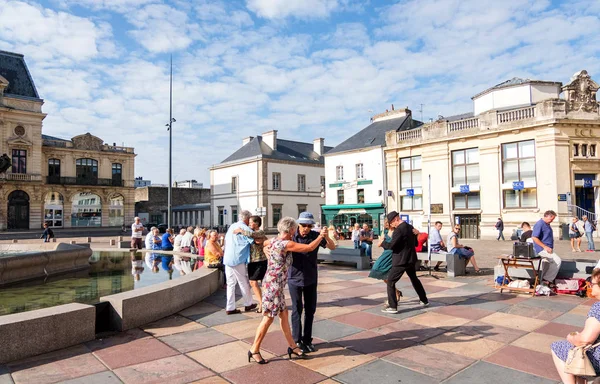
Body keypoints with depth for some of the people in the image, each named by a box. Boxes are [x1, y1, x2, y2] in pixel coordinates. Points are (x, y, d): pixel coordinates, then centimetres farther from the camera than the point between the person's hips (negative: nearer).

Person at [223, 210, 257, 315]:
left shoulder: (232, 226, 13)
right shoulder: (245, 228, -10)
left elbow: (226, 239, 23)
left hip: (227, 259, 7)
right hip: (237, 259, -7)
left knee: (230, 283, 9)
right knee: (244, 283, 9)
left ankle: (230, 308, 10)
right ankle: (248, 304, 23)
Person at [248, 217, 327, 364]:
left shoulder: (274, 240, 5)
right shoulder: (287, 244, -21)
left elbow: (263, 243, 28)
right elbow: (310, 248, -19)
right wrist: (321, 235, -6)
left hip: (276, 285, 9)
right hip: (273, 285, -9)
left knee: (284, 314, 15)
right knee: (268, 318, 1)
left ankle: (292, 346, 26)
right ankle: (254, 350, 13)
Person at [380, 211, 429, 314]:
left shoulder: (399, 230, -20)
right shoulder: (410, 227, 8)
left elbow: (391, 245, -23)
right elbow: (415, 243, 19)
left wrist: (382, 243, -6)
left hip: (401, 261, -9)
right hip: (411, 259, 9)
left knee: (390, 281, -2)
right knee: (414, 279, 27)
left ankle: (392, 307, -3)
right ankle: (424, 300, 38)